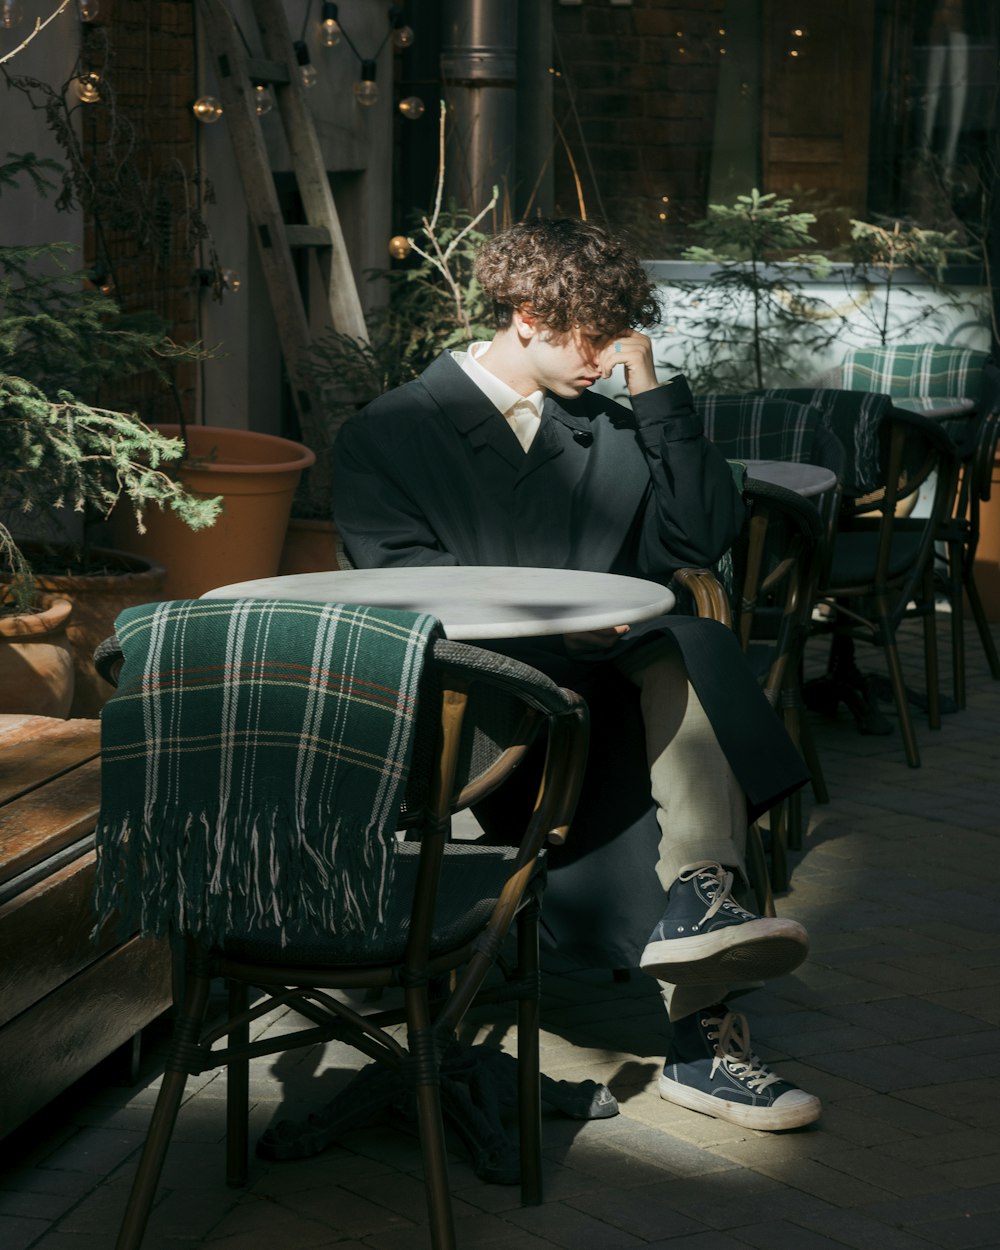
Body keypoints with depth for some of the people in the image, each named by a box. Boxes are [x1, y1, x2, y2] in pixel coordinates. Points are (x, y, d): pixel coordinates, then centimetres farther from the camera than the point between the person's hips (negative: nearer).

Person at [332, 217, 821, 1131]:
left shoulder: (615, 431, 24)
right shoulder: (385, 438, 8)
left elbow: (703, 537, 12)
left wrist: (656, 395, 6)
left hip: (606, 687, 4)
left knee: (694, 647, -29)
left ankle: (701, 899, -47)